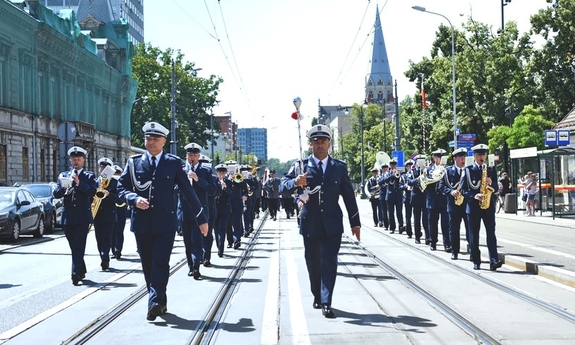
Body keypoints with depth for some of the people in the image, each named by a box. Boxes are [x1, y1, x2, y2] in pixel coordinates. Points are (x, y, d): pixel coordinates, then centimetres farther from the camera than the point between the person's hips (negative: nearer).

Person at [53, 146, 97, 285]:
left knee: (79, 246, -11)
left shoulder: (89, 176, 5)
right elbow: (56, 194, 5)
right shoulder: (63, 176, 14)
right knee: (74, 247, 11)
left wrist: (79, 183, -22)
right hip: (68, 217, 4)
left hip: (83, 217, -4)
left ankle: (76, 273, -16)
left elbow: (93, 191, -10)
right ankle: (82, 271, 25)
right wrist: (64, 187, -16)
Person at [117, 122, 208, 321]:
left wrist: (201, 218, 7)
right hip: (142, 222, 2)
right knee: (148, 265, 7)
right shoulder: (134, 162, 8)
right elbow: (122, 187, 7)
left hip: (165, 222, -2)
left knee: (160, 262, -12)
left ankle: (155, 303, -15)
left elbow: (188, 191, 6)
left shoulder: (173, 163, 4)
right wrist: (135, 199, -14)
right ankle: (160, 302, 19)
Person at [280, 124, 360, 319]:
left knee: (329, 263, -8)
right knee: (313, 264, 10)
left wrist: (355, 222, 6)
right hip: (310, 223, 0)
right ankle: (317, 297, 29)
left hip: (332, 224, 0)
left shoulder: (340, 167, 5)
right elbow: (284, 185, -4)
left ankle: (326, 303, -9)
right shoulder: (301, 165, 2)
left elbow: (349, 195, 8)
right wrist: (296, 182, -27)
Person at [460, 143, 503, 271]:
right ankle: (476, 261, 11)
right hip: (473, 206, -1)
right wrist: (474, 196, -17)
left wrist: (491, 183, -11)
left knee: (491, 234, -9)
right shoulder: (468, 170, 3)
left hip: (489, 206, 1)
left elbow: (496, 188, 10)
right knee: (474, 236, 3)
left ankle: (494, 260, -16)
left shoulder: (491, 170, 10)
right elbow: (463, 190, -1)